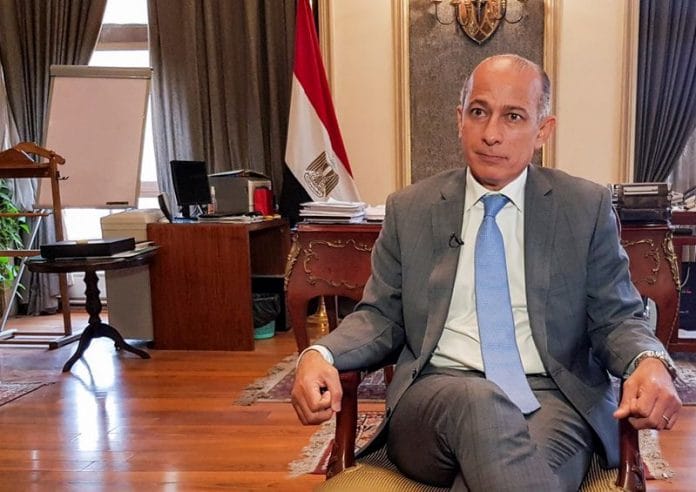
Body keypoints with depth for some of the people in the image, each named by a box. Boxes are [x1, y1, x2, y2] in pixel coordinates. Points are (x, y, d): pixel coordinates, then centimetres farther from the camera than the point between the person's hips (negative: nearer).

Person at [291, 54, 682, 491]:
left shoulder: (587, 207, 8)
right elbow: (381, 316, 11)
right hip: (436, 394, 1)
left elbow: (616, 317, 9)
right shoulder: (409, 210, 10)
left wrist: (651, 362, -15)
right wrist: (320, 354, -10)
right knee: (476, 402, -36)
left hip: (551, 395, 0)